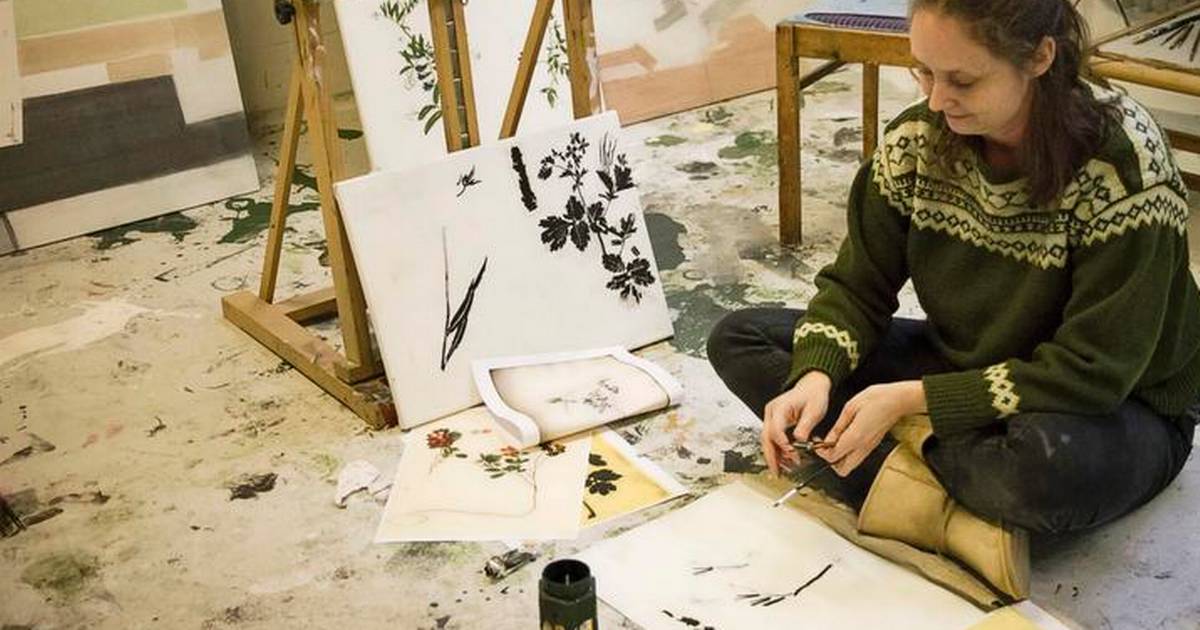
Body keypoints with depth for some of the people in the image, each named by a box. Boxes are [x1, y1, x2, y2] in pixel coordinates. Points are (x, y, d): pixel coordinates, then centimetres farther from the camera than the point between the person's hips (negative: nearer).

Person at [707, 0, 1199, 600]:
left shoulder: (1124, 166, -26)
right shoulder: (917, 139, -12)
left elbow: (1094, 371, -26)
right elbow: (856, 285, -4)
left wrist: (913, 399, -29)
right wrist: (816, 377, -24)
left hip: (1112, 408, -5)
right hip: (962, 367, 6)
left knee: (1051, 459, -44)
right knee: (738, 340, -8)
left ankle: (898, 472, -12)